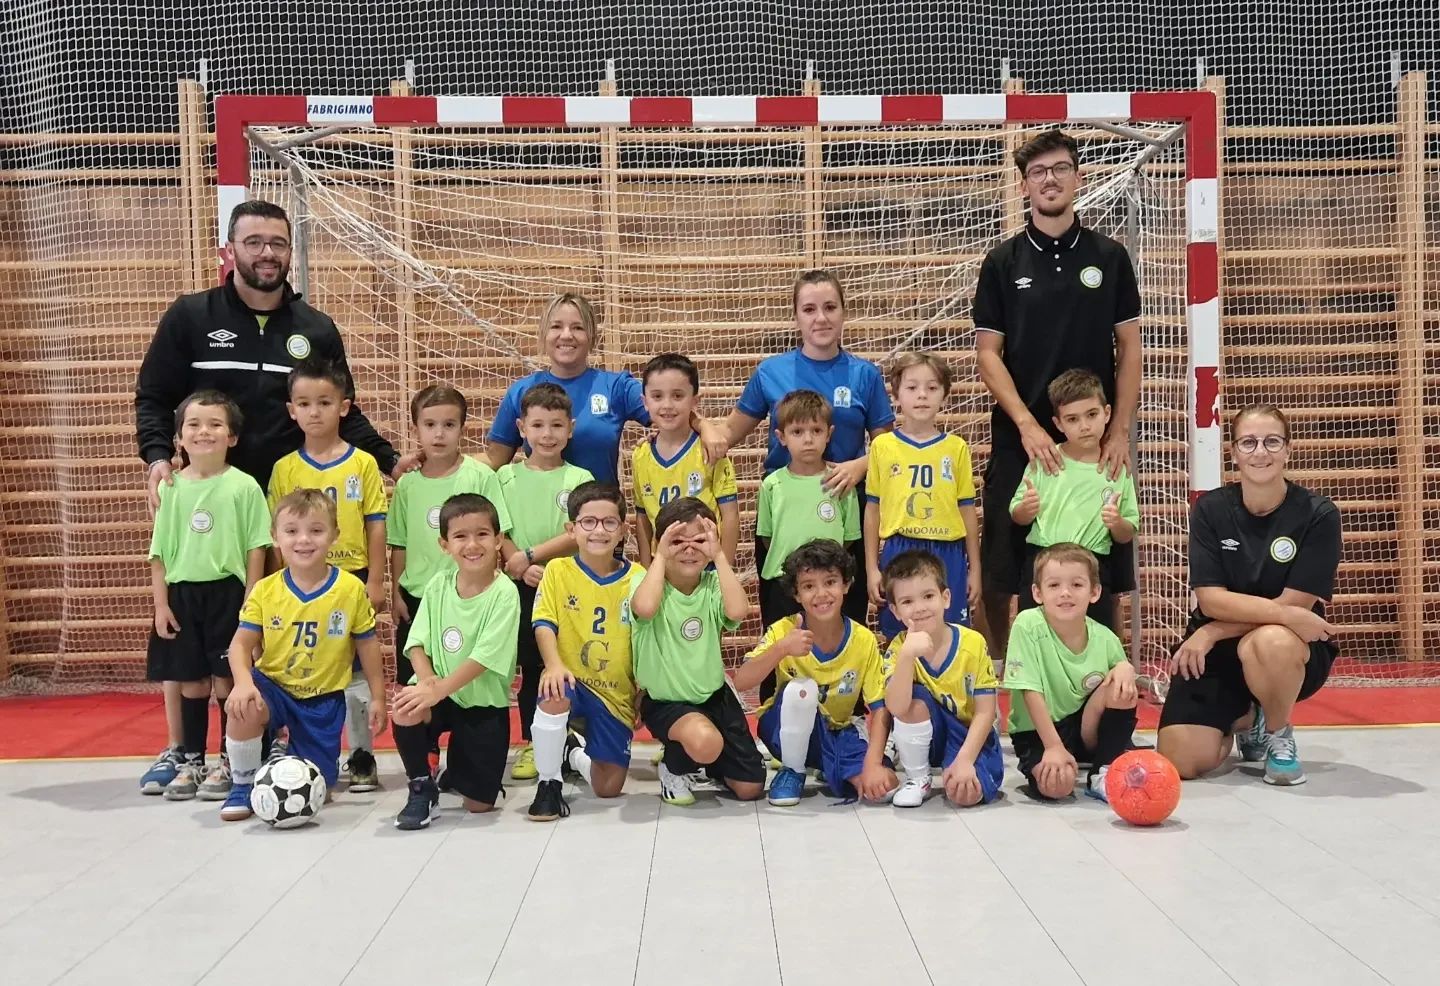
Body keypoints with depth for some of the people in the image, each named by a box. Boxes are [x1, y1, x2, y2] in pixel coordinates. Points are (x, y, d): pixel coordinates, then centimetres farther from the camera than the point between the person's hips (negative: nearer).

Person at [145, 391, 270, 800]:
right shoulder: (171, 488, 3)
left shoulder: (243, 486, -6)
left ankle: (229, 763, 16)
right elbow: (159, 551, 7)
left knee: (227, 679, 3)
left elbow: (256, 548, -4)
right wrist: (161, 602, 2)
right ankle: (192, 762, 23)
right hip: (182, 593, 3)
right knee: (191, 680, 11)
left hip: (227, 591, -3)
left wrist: (250, 601, -7)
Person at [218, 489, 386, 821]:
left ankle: (285, 752, 38)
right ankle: (243, 784, -8)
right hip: (273, 686, 0)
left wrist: (377, 697, 3)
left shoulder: (351, 589, -9)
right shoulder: (265, 591, -7)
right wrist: (243, 681, -28)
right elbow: (242, 643, -8)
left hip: (324, 698, 0)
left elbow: (367, 645, 1)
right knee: (243, 708, -35)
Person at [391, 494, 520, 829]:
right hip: (440, 693, 2)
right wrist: (427, 680, -23)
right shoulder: (438, 584, -2)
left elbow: (484, 656, -22)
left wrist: (439, 689, -29)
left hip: (485, 703, -2)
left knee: (478, 804, -2)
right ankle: (422, 789, -7)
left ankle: (455, 772, 35)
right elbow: (418, 643, -3)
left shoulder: (504, 593, -16)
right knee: (405, 710, -33)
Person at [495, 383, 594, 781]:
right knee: (531, 666, 9)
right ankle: (532, 744, 19)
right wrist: (522, 567, -15)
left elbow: (579, 536, -9)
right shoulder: (506, 476, 5)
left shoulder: (579, 479, 0)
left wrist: (531, 554, -15)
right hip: (523, 586, 1)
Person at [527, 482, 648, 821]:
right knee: (553, 695, -39)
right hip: (573, 682, -1)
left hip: (617, 695, 2)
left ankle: (575, 751, 36)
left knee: (608, 789, 0)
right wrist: (554, 664, -31)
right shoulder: (558, 570, -3)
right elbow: (544, 624, -12)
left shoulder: (637, 578, -2)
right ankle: (548, 784, -16)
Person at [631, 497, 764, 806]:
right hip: (664, 700, -4)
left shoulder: (712, 584, -5)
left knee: (750, 788, 2)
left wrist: (719, 557, -23)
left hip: (713, 694, 4)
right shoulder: (649, 582, -12)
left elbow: (738, 611, -28)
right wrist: (661, 557, -25)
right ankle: (673, 767, 1)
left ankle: (713, 765, 36)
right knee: (705, 741, -36)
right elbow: (645, 608, -38)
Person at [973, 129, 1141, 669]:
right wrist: (1027, 424, -12)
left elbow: (1129, 349, 7)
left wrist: (1120, 431, -4)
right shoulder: (1003, 262, 4)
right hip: (1020, 440, 0)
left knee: (1102, 571, 3)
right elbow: (987, 353, 0)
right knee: (1001, 570, 1)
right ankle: (996, 665, 19)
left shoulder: (1110, 257, 7)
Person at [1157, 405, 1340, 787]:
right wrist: (1286, 614, -27)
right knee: (1180, 762, -14)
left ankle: (1278, 734, -5)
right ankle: (1244, 719, 22)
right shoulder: (1210, 509, -6)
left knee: (1267, 642, -40)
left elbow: (1295, 604, -16)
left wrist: (1213, 632, -19)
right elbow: (1211, 600, -13)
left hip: (1294, 649, -2)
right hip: (1217, 650, 2)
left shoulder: (1319, 515, -12)